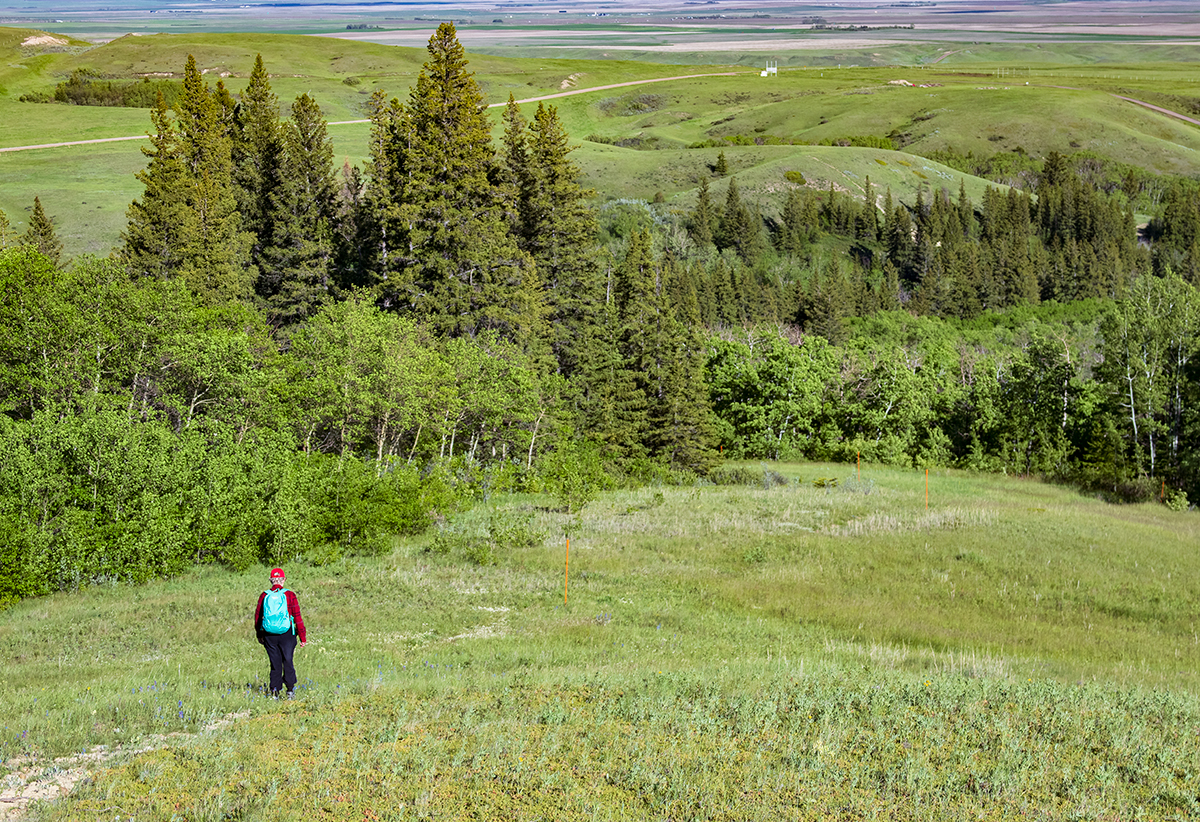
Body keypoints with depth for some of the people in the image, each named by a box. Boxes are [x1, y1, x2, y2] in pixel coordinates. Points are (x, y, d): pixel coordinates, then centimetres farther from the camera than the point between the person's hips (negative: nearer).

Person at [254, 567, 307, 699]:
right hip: (286, 634, -2)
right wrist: (303, 637, 2)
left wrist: (259, 635, 23)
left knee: (275, 664, 9)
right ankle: (290, 688, -2)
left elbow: (258, 617, 10)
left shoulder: (264, 596, 2)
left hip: (269, 635, 2)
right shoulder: (289, 595, -5)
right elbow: (297, 617, -4)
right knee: (287, 662, 7)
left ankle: (275, 689, 2)